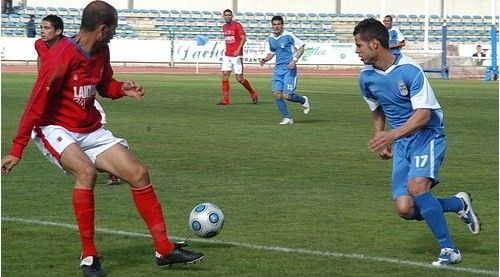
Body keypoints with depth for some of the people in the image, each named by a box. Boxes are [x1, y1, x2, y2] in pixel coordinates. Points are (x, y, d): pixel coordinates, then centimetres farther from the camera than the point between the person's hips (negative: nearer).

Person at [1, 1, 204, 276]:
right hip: (56, 130, -8)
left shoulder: (101, 52, 2)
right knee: (86, 171, -34)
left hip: (91, 130, 8)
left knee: (138, 173, -2)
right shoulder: (61, 56, -23)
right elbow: (36, 103, -21)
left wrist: (122, 89, -3)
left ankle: (164, 249, 8)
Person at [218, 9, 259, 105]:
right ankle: (225, 100, -4)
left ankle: (253, 94, 18)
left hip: (236, 56, -6)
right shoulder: (224, 27, 14)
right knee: (225, 75, -6)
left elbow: (243, 38, -14)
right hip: (227, 55, 6)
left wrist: (238, 50, -24)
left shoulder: (237, 25, -7)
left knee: (239, 78, -5)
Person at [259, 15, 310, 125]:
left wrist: (294, 60, -15)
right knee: (276, 94, -7)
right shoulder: (270, 38, 9)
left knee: (287, 95, -11)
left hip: (289, 68, -6)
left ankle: (303, 100, 21)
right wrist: (265, 59, 2)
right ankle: (287, 118, 7)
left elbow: (301, 47, -4)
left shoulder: (288, 36, -9)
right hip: (278, 68, 6)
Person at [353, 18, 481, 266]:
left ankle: (449, 249, -16)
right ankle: (458, 204, 18)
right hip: (401, 143, 6)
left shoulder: (409, 70, -20)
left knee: (416, 186, -31)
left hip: (427, 134, -6)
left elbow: (424, 114, -24)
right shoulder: (366, 77, 2)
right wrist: (380, 139, 8)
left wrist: (392, 135, -35)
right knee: (405, 209, -9)